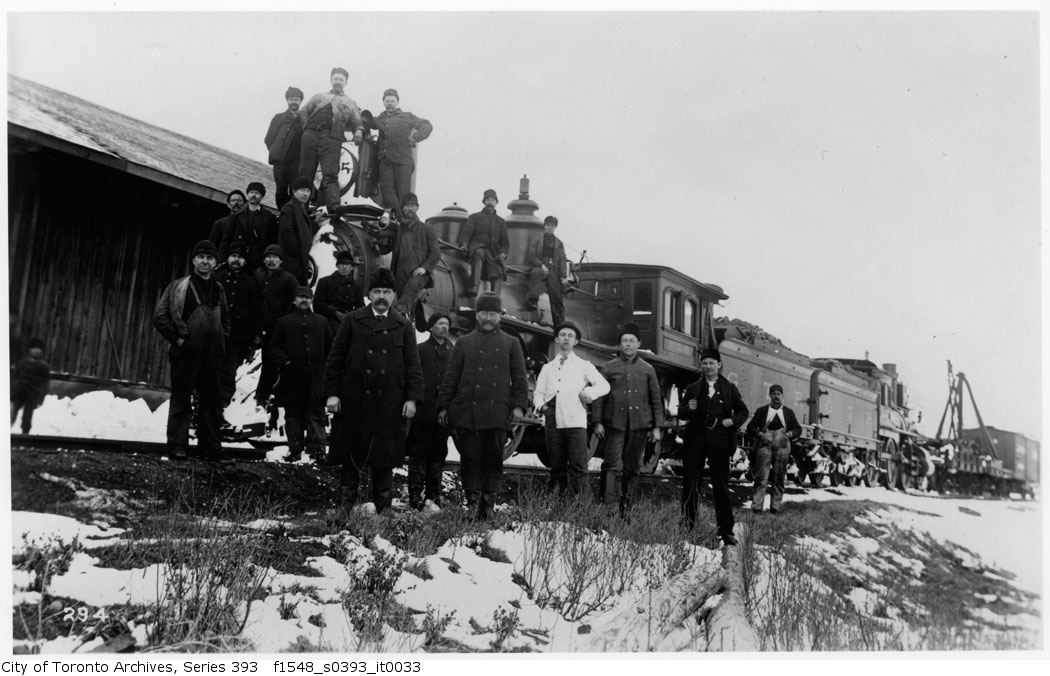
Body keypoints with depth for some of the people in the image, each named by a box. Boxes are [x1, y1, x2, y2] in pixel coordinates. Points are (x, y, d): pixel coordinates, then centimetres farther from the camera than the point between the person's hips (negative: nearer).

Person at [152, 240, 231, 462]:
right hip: (186, 352, -5)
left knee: (212, 401, 8)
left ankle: (210, 446, 15)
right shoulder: (179, 286, 0)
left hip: (212, 354, 5)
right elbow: (160, 316, -3)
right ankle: (178, 446, 3)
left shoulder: (218, 289, 16)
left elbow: (225, 317, 29)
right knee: (181, 399, -2)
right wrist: (176, 339, -8)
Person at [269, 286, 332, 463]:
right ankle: (295, 450, 12)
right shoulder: (283, 322, 9)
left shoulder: (321, 322, 13)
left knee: (316, 414, -2)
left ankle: (317, 448, 0)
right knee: (293, 415, 5)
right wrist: (284, 361, -8)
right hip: (292, 377, 0)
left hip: (316, 377, 1)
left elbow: (330, 347, 16)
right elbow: (273, 348, 7)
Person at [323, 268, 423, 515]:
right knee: (352, 451, 6)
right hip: (354, 399, 0)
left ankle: (380, 503, 13)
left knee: (385, 456, 3)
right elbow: (335, 359, 5)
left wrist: (412, 398, -3)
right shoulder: (352, 321, 6)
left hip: (389, 402, 0)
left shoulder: (404, 326, 9)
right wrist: (332, 393, -2)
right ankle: (348, 502, 17)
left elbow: (413, 365, 6)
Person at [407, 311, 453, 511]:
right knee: (419, 455, -1)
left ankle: (433, 497, 14)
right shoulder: (421, 349, 1)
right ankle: (416, 497, 4)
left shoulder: (453, 352, 12)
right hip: (424, 412, -3)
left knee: (438, 456, 7)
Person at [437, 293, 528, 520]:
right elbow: (450, 378, 13)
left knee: (494, 460, 1)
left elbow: (520, 378, 9)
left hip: (498, 412, 0)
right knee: (470, 459, -2)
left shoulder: (511, 344, 14)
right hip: (466, 412, 0)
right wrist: (443, 406, 5)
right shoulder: (464, 343, 15)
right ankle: (473, 503, 5)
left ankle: (489, 503, 9)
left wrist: (519, 405, -3)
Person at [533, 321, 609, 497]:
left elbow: (604, 386, 8)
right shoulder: (547, 368, 21)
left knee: (578, 467, -11)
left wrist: (588, 393, -6)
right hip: (552, 422, 3)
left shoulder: (583, 366, 14)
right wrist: (541, 405, -2)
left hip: (575, 422, -2)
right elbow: (538, 392, 18)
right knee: (557, 467, 4)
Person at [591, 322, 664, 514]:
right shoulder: (608, 367, 7)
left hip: (639, 425, 2)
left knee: (632, 469, 6)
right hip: (614, 425, -2)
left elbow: (656, 399, 12)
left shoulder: (647, 369, 12)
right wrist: (597, 422, -3)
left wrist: (657, 427, 6)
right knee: (612, 466, -11)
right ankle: (606, 506, -13)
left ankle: (626, 510, 14)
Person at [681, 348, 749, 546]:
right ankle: (687, 526, 11)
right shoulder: (692, 388, 12)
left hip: (719, 440, -1)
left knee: (721, 485, 0)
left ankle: (726, 531, 4)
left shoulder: (729, 388, 10)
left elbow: (743, 411, 13)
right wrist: (688, 409, -9)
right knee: (690, 483, 2)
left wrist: (733, 420, -6)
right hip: (695, 440, 1)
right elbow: (681, 414, 13)